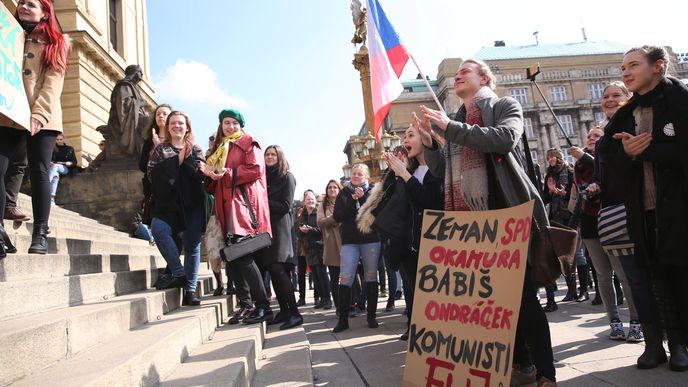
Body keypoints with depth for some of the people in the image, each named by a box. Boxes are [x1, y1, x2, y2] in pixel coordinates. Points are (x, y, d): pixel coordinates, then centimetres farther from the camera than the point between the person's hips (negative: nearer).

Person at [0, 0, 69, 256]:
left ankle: (40, 234, -4)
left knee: (38, 172, -6)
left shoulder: (54, 43, 12)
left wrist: (39, 114, -15)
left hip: (42, 118, -3)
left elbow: (53, 82, 0)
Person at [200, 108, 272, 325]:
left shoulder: (248, 142, 6)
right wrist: (210, 174, 2)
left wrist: (227, 173, -14)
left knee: (243, 256, -15)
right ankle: (245, 305, 9)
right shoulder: (219, 148, 25)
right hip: (226, 206, 7)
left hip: (244, 203, -7)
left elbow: (256, 169, -9)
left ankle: (263, 306, -10)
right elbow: (214, 183, 25)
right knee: (232, 257, 3)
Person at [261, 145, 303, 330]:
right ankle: (284, 311, 11)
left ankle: (294, 313, -13)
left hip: (280, 228, -6)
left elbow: (285, 206, -6)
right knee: (272, 270, 4)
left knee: (277, 268, -16)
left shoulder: (287, 177, 3)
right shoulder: (264, 177, 20)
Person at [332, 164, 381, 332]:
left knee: (371, 277, 6)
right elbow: (337, 216, -1)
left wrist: (362, 198, -11)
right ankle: (343, 319, 1)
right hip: (349, 241, 1)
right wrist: (352, 201, -9)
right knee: (345, 279, -6)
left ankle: (371, 316, 16)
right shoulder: (344, 193, 10)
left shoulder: (372, 191, 7)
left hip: (371, 240, 0)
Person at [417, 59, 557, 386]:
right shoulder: (455, 121, 20)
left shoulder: (505, 106, 4)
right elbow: (442, 172, 16)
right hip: (469, 218, 6)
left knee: (522, 293, -5)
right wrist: (428, 143, -2)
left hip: (506, 212, -5)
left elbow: (505, 138, -19)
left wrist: (450, 127, -17)